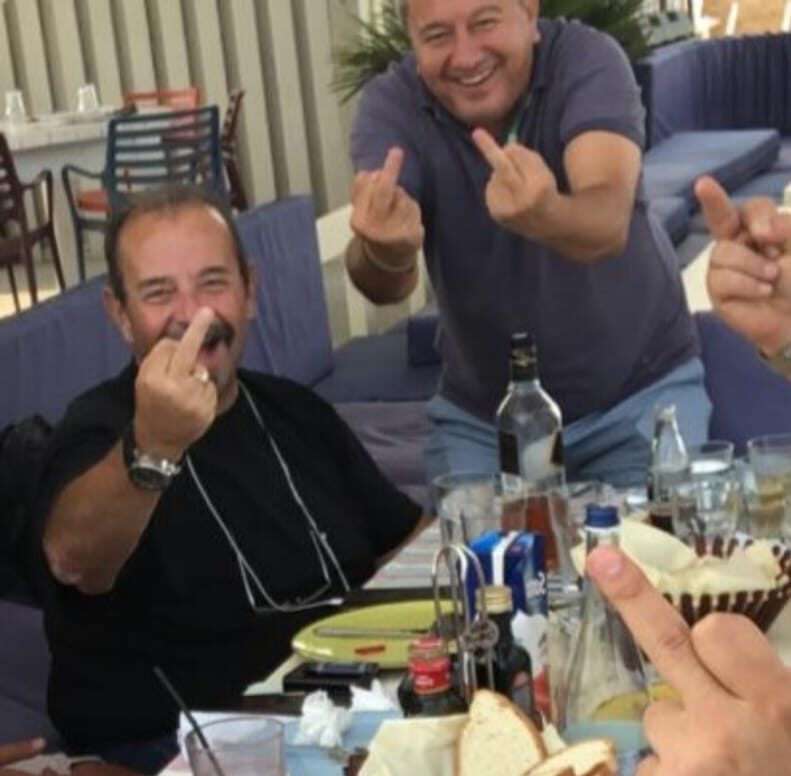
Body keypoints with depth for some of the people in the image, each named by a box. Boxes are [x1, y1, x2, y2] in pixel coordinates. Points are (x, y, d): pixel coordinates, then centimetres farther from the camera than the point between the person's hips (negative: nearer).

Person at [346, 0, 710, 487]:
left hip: (638, 394, -1)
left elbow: (610, 222, -38)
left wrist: (546, 216, -61)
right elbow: (387, 286, -30)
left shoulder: (585, 60, -19)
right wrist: (387, 254, -54)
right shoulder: (392, 104, -15)